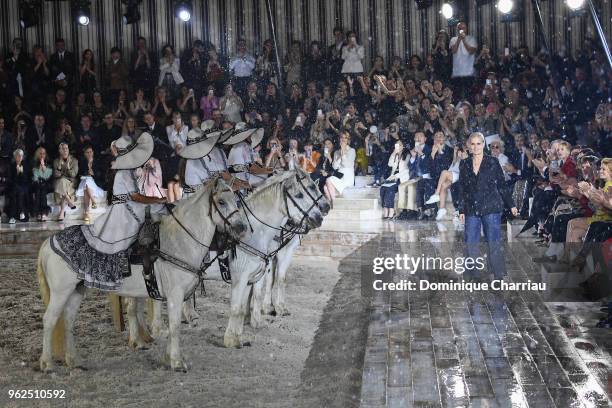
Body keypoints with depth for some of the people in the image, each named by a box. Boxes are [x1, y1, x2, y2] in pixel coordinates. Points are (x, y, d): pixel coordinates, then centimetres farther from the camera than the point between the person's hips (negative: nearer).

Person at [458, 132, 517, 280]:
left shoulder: (493, 162, 2)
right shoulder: (464, 165, 10)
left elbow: (502, 185, 5)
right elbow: (462, 189, 13)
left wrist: (511, 205, 2)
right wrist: (461, 210, 9)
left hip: (491, 208, -3)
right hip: (472, 210, 3)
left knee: (494, 242, -3)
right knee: (471, 243, 0)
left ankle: (499, 275, 5)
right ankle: (472, 275, 10)